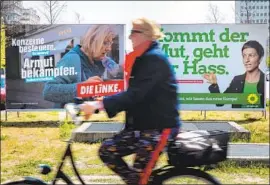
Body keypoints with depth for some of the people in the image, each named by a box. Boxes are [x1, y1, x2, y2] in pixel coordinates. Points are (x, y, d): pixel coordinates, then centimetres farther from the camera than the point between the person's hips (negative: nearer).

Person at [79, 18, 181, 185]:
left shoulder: (155, 58, -17)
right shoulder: (141, 59, 13)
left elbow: (135, 94, -28)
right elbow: (133, 94, 12)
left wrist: (99, 104, -34)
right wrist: (97, 105, 1)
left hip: (160, 126, -9)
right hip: (142, 124, 9)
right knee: (107, 151, 2)